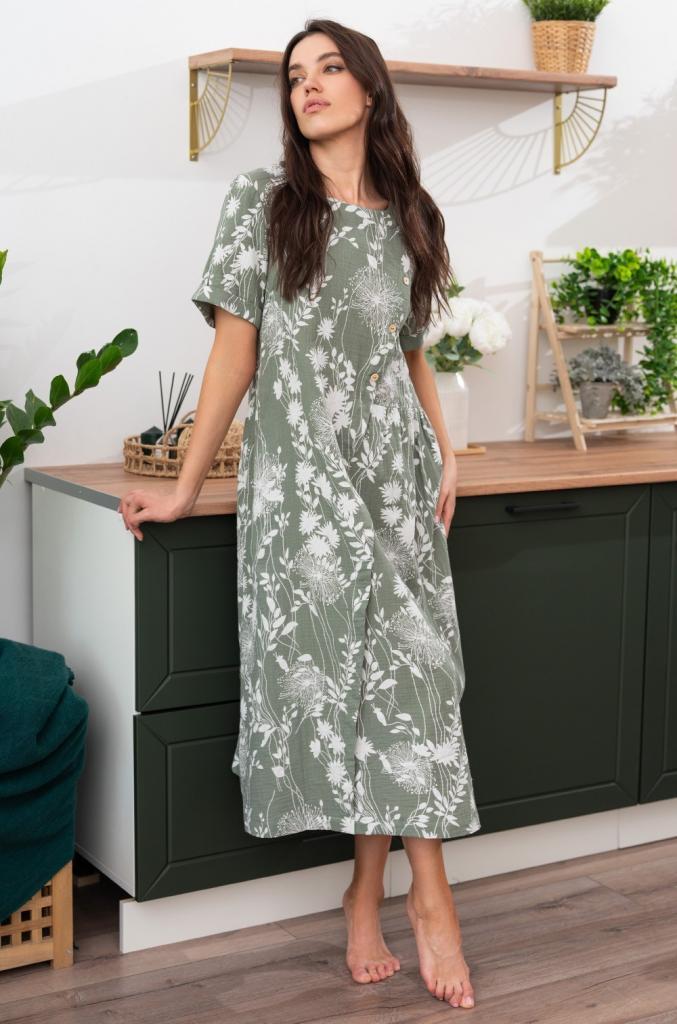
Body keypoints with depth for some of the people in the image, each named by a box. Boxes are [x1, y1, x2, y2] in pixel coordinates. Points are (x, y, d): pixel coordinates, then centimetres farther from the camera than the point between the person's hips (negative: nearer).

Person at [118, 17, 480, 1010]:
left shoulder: (407, 218, 11)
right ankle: (425, 892, 5)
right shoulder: (262, 199, 1)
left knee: (405, 663, -4)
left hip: (396, 469, 3)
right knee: (337, 665, -4)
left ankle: (371, 891, 4)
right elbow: (235, 351, 0)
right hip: (301, 473, -3)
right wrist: (187, 486, -3)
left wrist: (446, 454, 6)